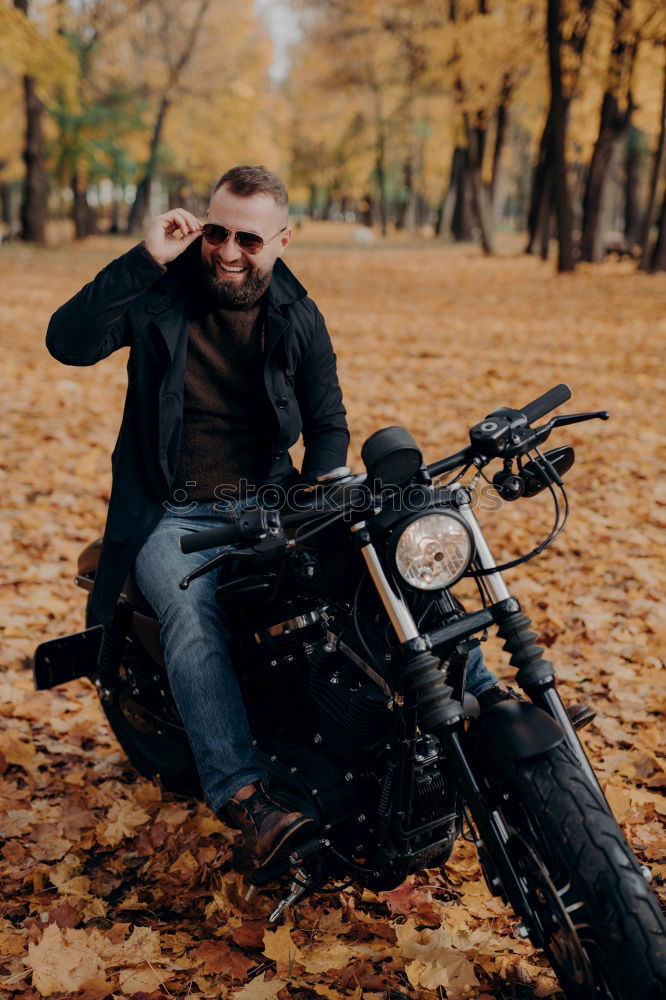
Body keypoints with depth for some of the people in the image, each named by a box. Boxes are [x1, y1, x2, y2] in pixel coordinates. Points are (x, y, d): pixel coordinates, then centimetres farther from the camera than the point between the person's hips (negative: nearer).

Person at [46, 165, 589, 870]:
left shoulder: (298, 318, 5)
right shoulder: (160, 293, -4)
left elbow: (327, 423, 12)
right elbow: (67, 342, -19)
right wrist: (145, 258, -24)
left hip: (269, 502, 3)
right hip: (172, 515, -3)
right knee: (193, 617, -32)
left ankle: (480, 693, -6)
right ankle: (238, 789, -38)